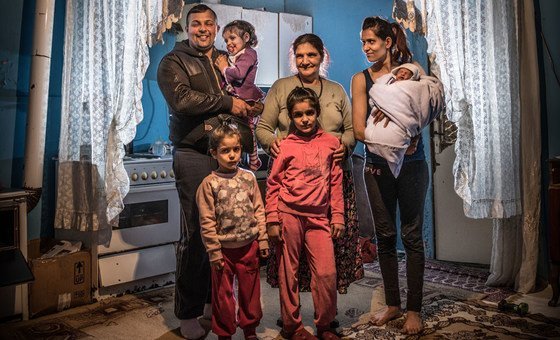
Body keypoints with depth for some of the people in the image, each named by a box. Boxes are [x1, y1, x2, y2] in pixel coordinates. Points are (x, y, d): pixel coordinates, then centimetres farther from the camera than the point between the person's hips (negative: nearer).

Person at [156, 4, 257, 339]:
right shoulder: (174, 62, 5)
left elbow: (248, 99, 26)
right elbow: (182, 99, -15)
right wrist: (227, 102, -10)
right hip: (194, 156, -5)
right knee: (196, 233, -4)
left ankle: (213, 299, 22)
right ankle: (189, 313, 9)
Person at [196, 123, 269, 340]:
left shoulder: (248, 177, 1)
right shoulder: (210, 183, -8)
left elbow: (259, 210, 5)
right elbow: (207, 221, -8)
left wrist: (263, 240, 2)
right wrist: (214, 251, -9)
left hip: (249, 246, 3)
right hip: (224, 249, -3)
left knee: (250, 290, 15)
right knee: (223, 294, 9)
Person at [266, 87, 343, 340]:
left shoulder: (331, 142, 8)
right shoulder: (285, 146, 2)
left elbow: (336, 183, 10)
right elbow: (273, 184, 3)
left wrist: (337, 216, 8)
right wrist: (272, 221, -1)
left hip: (319, 217, 2)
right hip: (289, 214, -1)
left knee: (327, 273, -3)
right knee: (289, 273, 6)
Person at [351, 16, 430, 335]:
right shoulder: (361, 79, 4)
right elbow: (359, 129, -5)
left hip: (412, 163, -1)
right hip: (378, 165, 1)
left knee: (412, 236, 1)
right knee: (385, 236, 8)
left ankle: (414, 309, 12)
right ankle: (393, 303, 22)